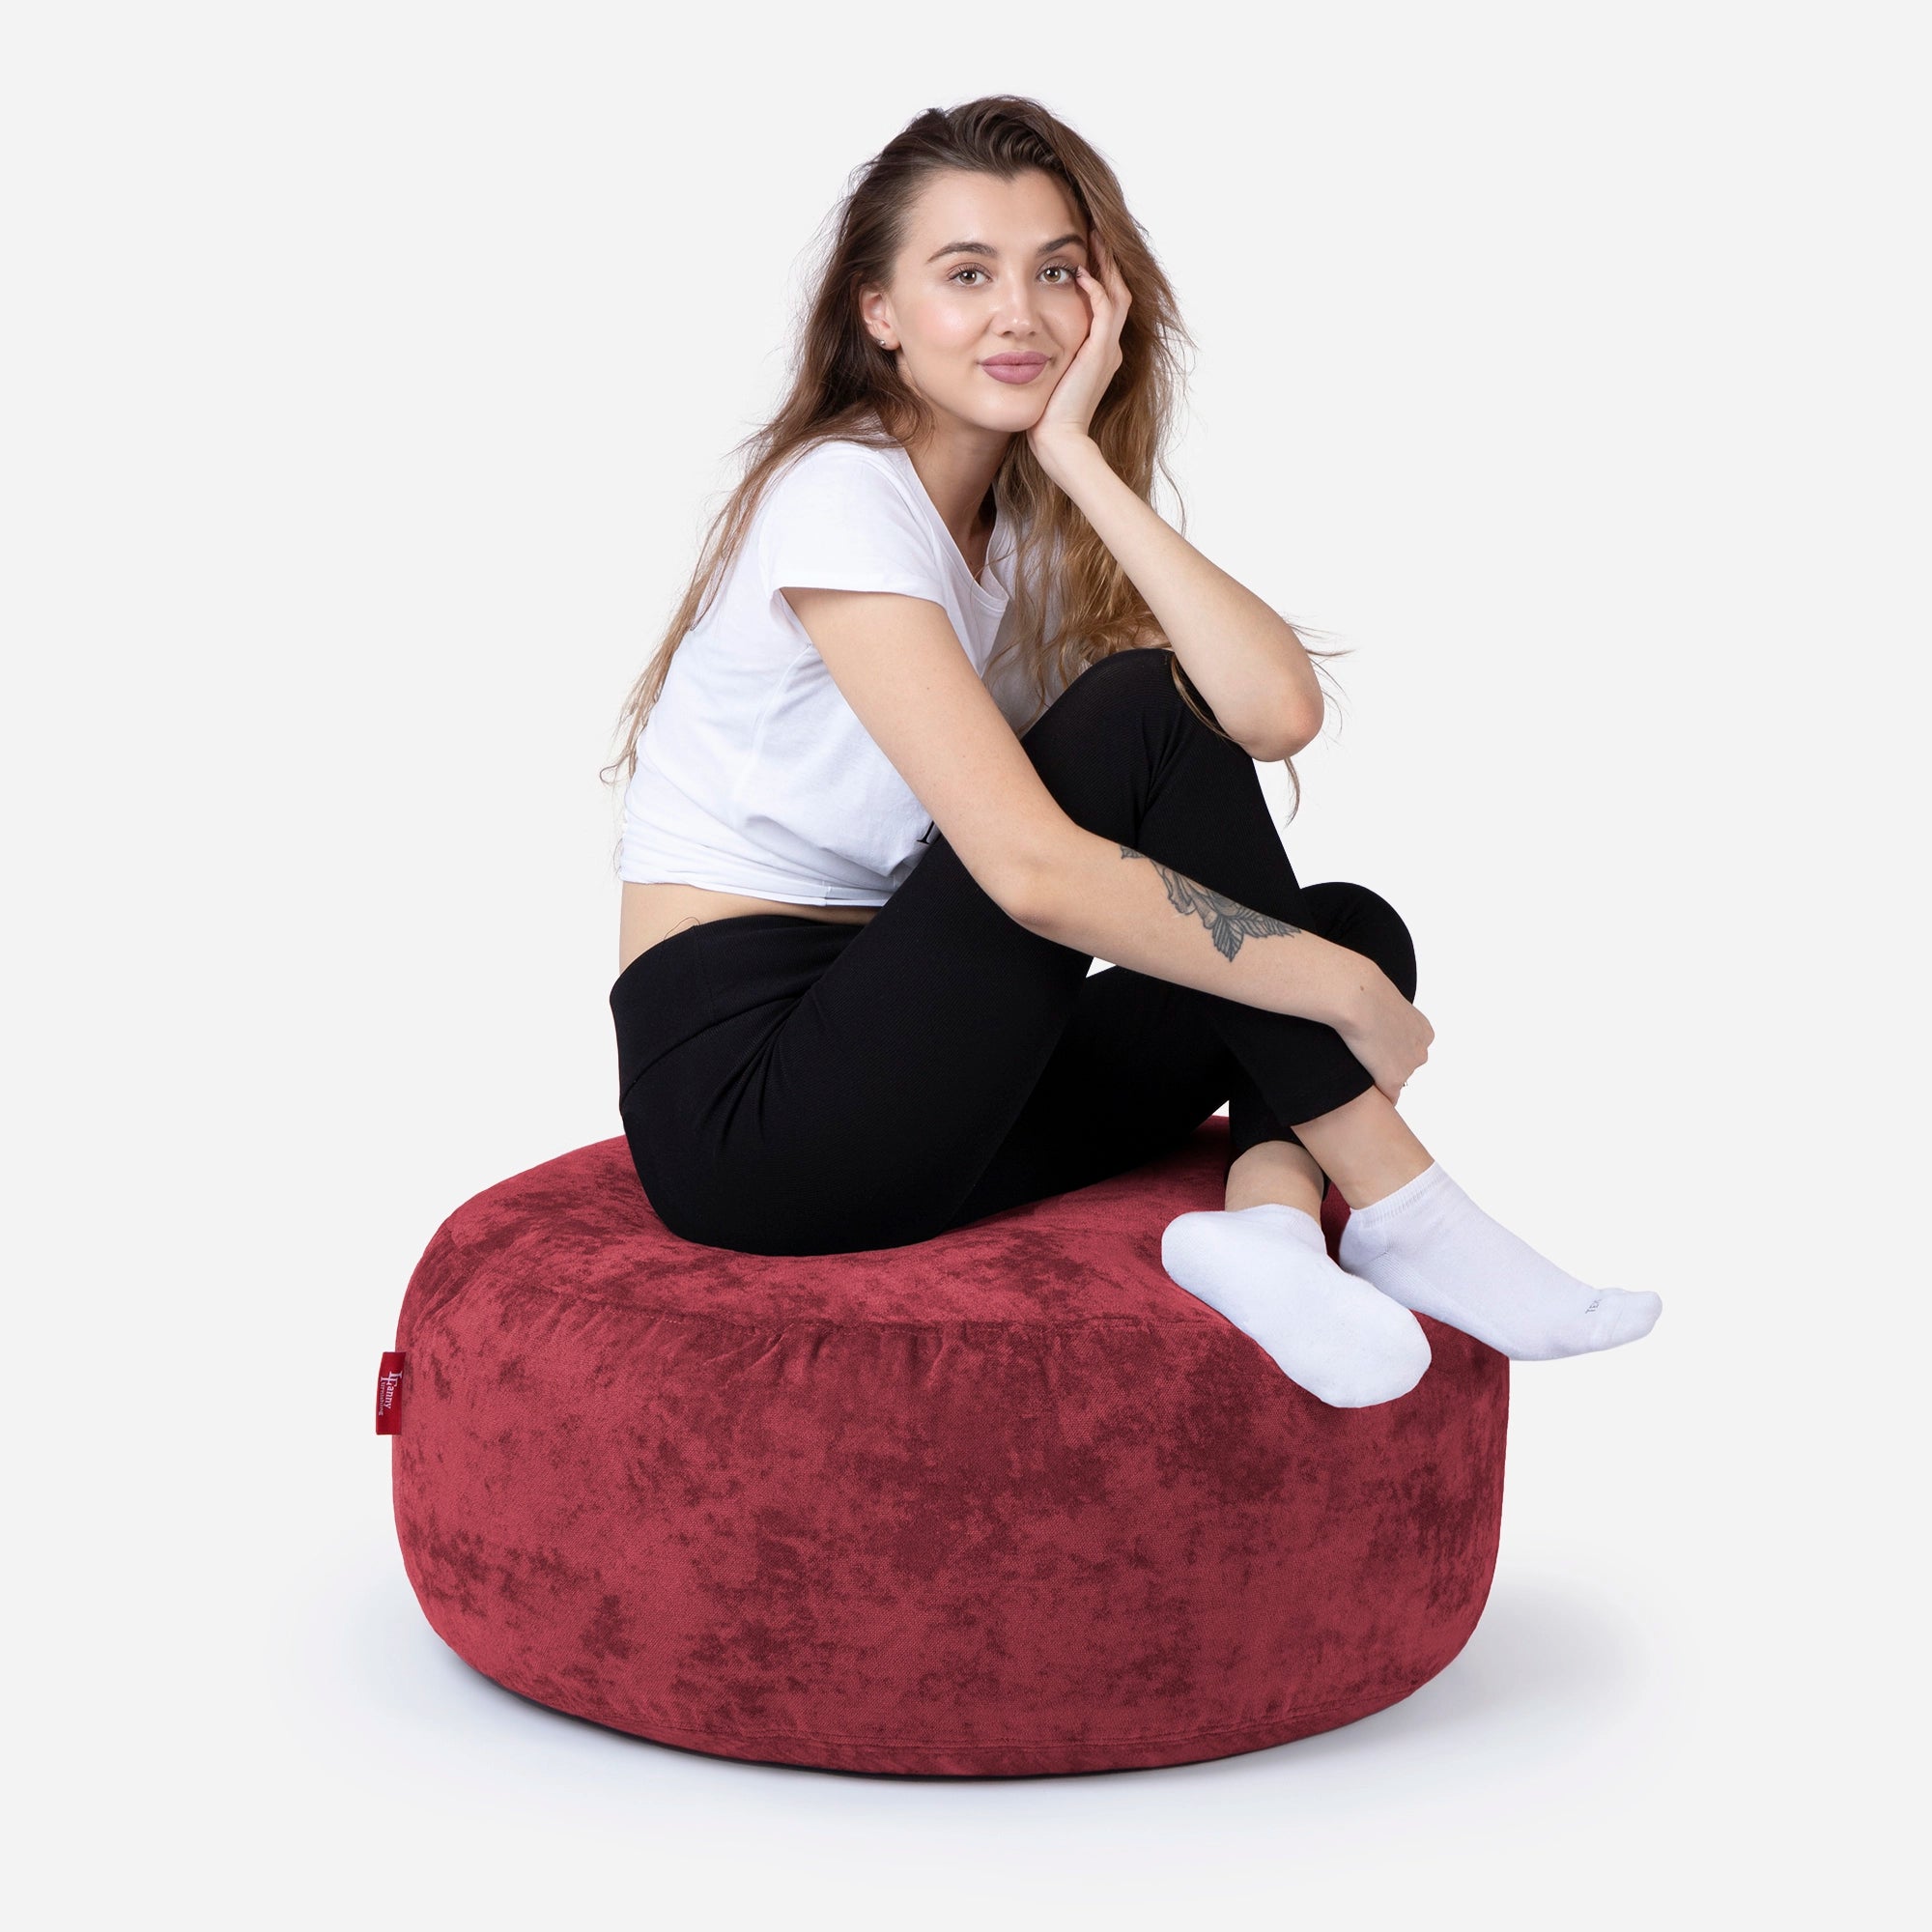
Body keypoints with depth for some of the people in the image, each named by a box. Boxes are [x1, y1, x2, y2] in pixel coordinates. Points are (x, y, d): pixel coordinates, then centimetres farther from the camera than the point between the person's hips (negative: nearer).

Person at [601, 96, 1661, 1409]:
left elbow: (1277, 711, -10)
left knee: (1355, 923, 2)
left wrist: (1081, 462, -11)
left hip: (897, 1082, 8)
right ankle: (1392, 1208, -16)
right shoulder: (841, 498, -14)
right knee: (1142, 719, -18)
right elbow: (1034, 869, -26)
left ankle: (1273, 1210, -25)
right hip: (740, 1107, -8)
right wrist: (1349, 996, -19)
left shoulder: (1038, 525, 10)